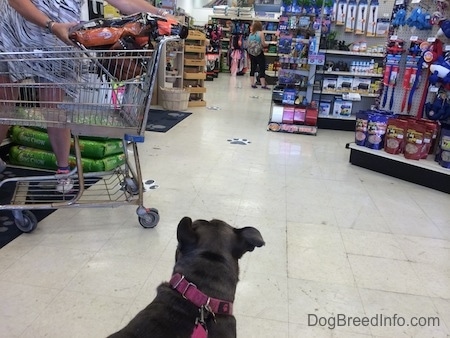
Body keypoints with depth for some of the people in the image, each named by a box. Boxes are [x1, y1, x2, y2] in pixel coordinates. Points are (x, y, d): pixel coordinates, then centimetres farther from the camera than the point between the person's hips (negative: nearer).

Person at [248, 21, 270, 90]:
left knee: (253, 68, 10)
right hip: (259, 53, -5)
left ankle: (252, 84, 13)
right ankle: (263, 85, -2)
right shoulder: (261, 33, -7)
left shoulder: (250, 34, 7)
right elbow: (263, 44, -11)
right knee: (262, 69, 0)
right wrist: (266, 45, 9)